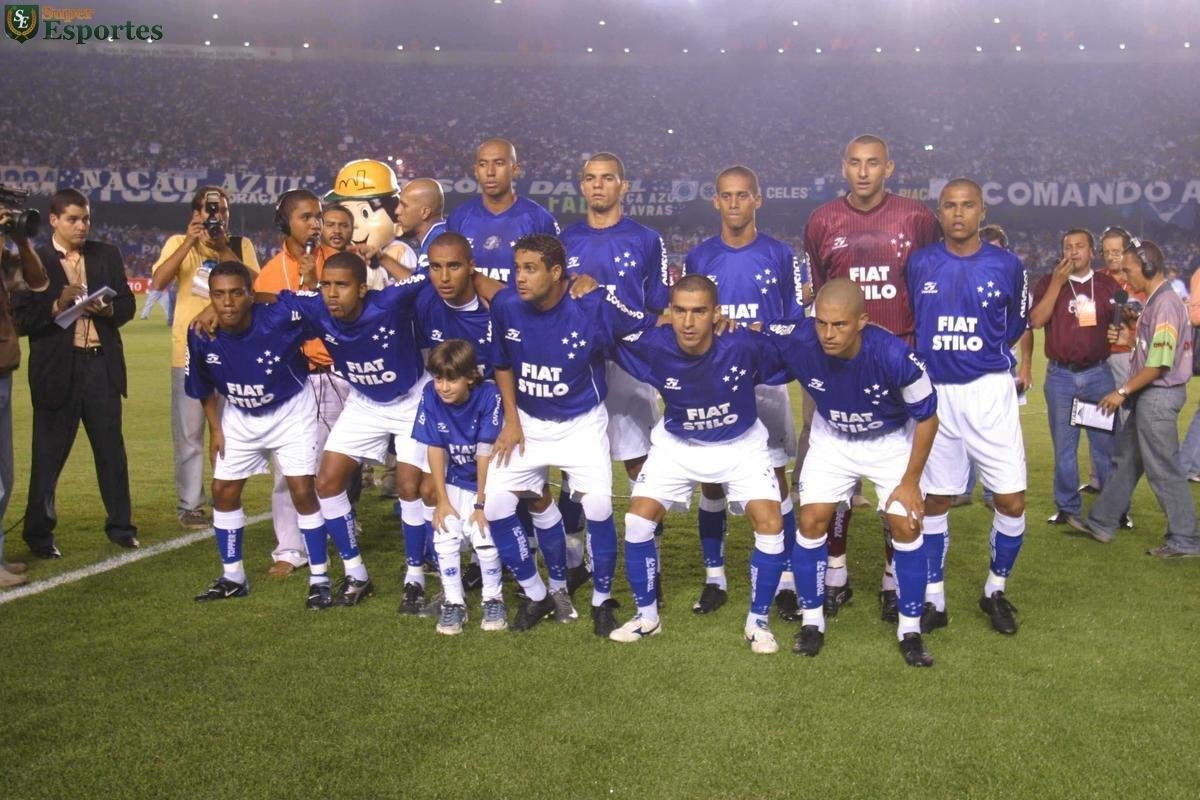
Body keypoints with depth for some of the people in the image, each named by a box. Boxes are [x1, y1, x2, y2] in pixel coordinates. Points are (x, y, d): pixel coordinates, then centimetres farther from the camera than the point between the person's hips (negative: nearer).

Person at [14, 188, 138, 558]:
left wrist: (107, 310, -13)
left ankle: (120, 525, 21)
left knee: (112, 449, 9)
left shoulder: (108, 255, 8)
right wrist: (58, 305, -21)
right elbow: (22, 319, -7)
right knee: (48, 455, 5)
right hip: (57, 370, -3)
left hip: (102, 365, 3)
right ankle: (39, 533, 18)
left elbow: (127, 305, 7)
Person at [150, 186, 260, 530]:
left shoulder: (241, 245, 6)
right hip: (190, 351, -1)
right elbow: (158, 282, -14)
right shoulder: (178, 243, 3)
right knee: (189, 434, 2)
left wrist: (223, 250, -16)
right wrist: (190, 242, -19)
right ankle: (190, 505, 10)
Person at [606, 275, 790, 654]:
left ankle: (758, 621, 7)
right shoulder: (652, 346, -25)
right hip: (677, 446, 2)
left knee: (771, 526, -14)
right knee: (638, 520, -7)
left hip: (741, 445, -1)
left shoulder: (744, 345, -30)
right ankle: (647, 616, 13)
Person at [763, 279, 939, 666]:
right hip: (832, 440, 2)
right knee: (812, 520, -6)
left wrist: (910, 481, -14)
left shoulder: (894, 356, -36)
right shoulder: (798, 341, -32)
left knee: (906, 525, -7)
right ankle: (812, 621, 12)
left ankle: (910, 630, 10)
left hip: (892, 441, -2)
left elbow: (926, 417, -19)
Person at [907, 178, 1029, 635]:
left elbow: (1017, 326, 13)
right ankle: (933, 600, 19)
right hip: (933, 392, 1)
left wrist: (987, 358, 13)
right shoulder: (920, 264, 1)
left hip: (989, 393, 0)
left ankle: (996, 592, 21)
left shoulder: (1006, 265, -1)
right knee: (935, 499, 7)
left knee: (1011, 500, -2)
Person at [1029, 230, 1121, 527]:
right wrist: (1058, 282, -15)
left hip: (1099, 374, 0)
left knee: (1106, 443, 3)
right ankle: (1067, 507, 17)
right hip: (1060, 376, 0)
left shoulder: (1109, 285, 6)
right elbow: (1036, 320, -13)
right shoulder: (1049, 282, 2)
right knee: (1063, 446, 7)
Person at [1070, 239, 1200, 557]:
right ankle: (1101, 523, 28)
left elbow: (1159, 364, -23)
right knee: (1126, 459, 17)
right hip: (1149, 395, 10)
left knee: (1164, 470, -1)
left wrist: (1123, 391, -16)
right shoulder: (1156, 301, 11)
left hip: (1159, 396, -10)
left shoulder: (1165, 304, -20)